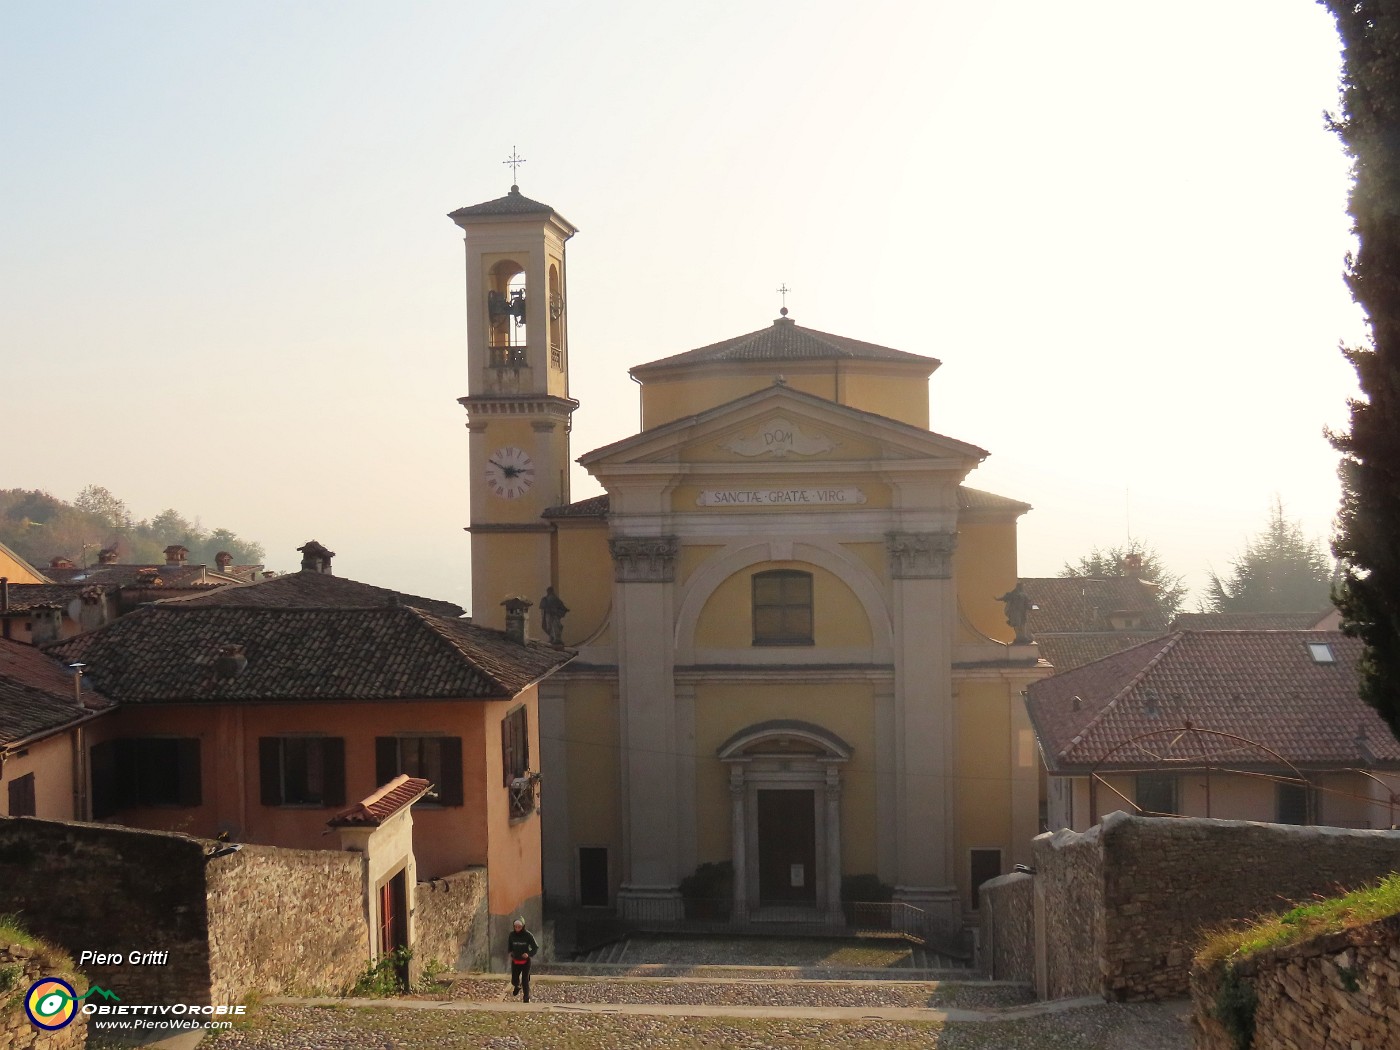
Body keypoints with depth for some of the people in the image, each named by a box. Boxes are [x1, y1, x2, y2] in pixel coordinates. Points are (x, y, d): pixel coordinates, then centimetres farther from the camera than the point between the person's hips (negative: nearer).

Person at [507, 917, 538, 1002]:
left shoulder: (528, 935, -16)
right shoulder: (512, 935, -8)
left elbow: (535, 947, -11)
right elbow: (509, 947, 11)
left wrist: (529, 954, -26)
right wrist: (511, 953, -7)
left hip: (525, 961, -3)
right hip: (515, 961, 3)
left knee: (525, 981, -1)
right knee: (514, 981, 9)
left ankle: (527, 998, 16)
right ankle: (517, 987, 45)